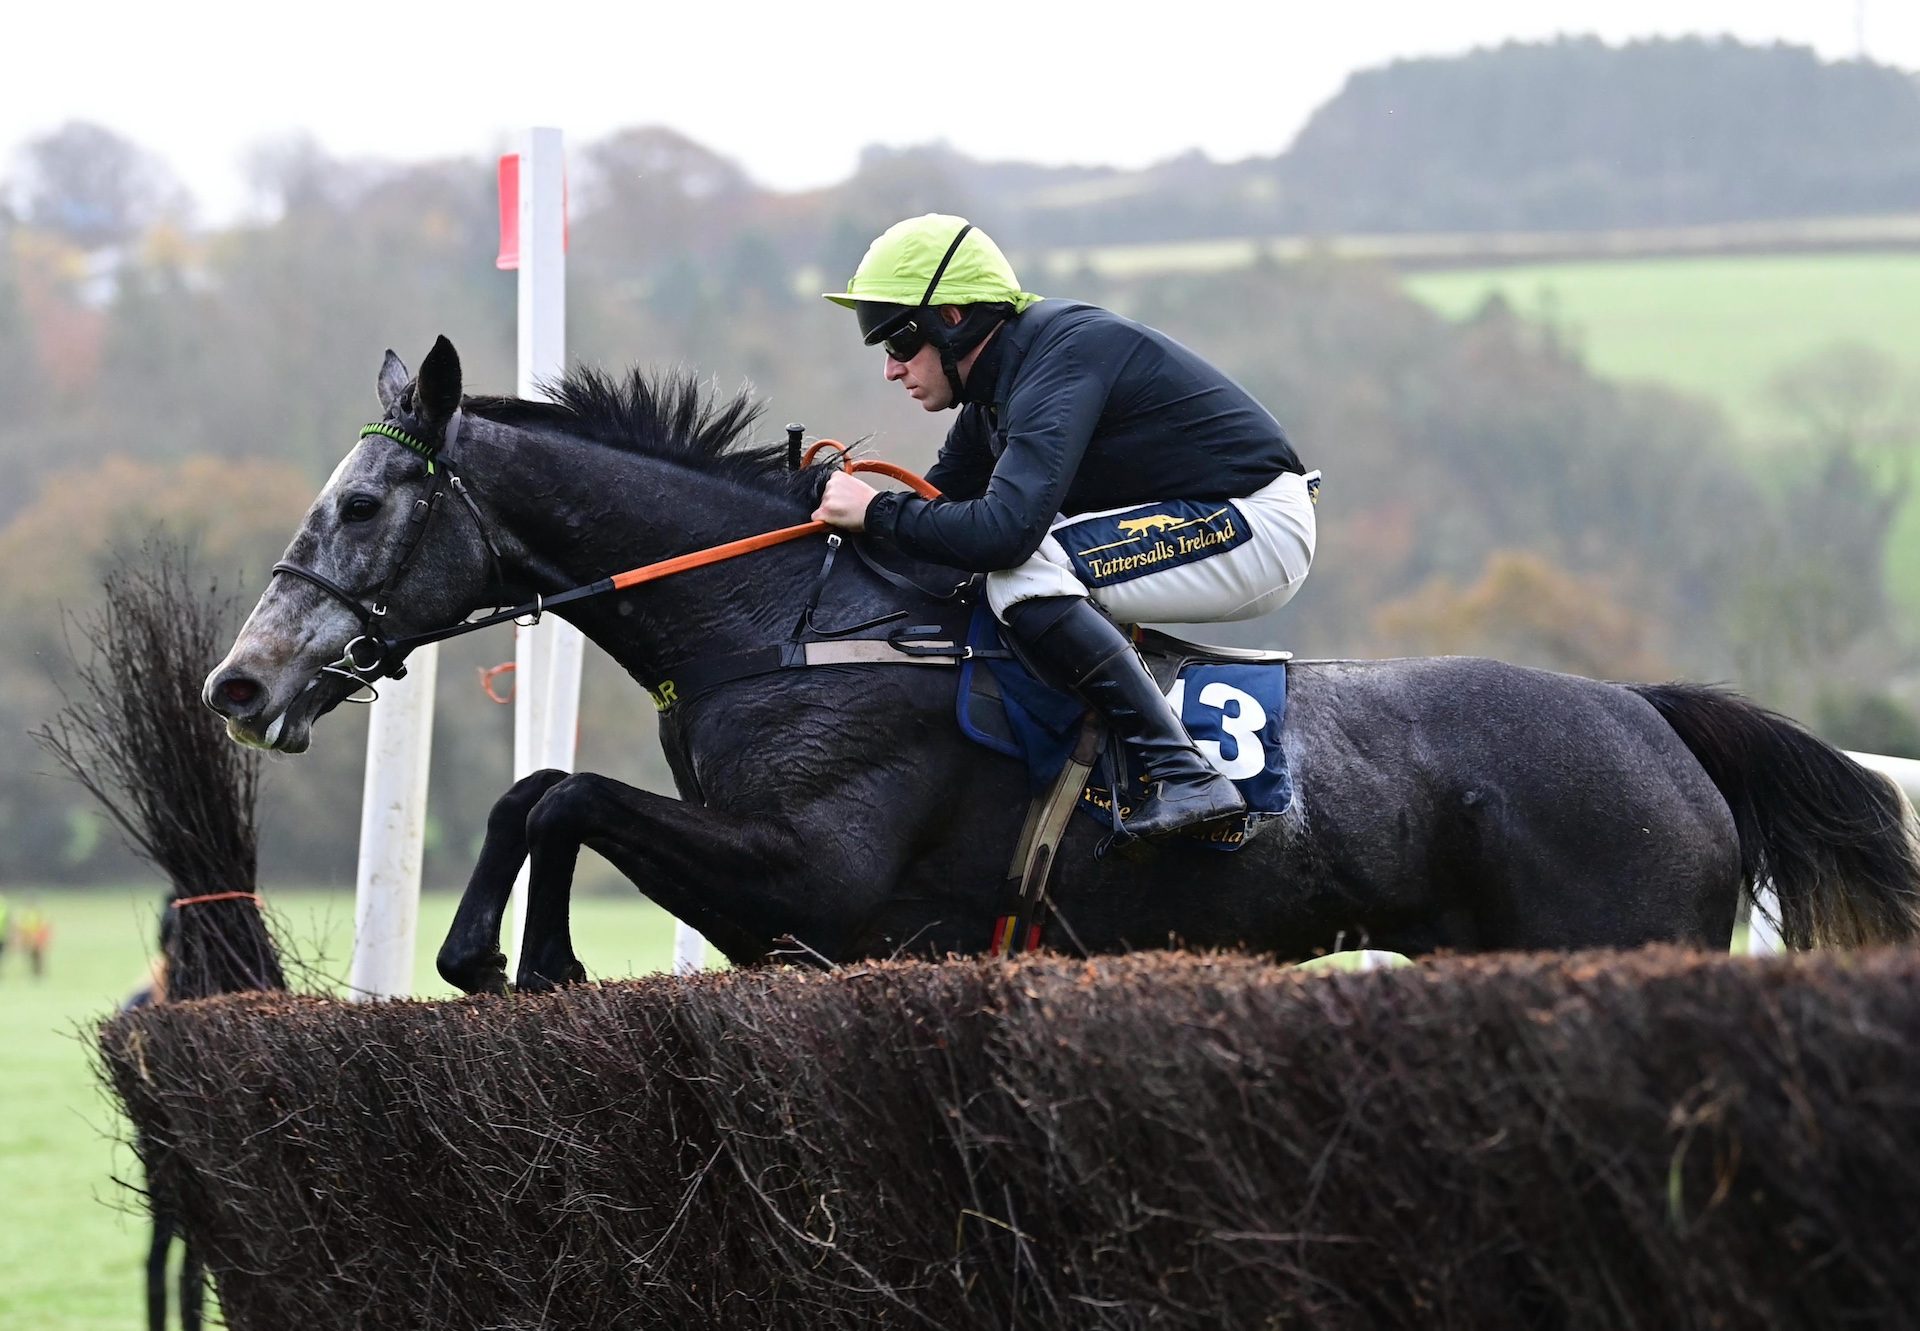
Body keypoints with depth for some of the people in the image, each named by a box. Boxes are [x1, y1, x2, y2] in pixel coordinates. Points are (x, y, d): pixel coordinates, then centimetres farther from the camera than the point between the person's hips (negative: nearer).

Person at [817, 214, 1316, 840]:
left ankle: (1184, 778, -27)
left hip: (1260, 529, -11)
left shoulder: (1065, 356, -22)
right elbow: (945, 499, 15)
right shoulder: (997, 378, 9)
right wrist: (839, 507, 0)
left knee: (1021, 571, -26)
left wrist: (878, 512, -21)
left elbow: (1005, 528, -34)